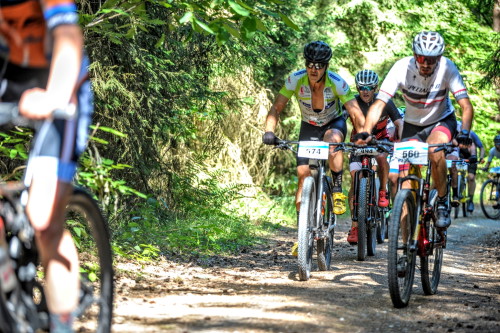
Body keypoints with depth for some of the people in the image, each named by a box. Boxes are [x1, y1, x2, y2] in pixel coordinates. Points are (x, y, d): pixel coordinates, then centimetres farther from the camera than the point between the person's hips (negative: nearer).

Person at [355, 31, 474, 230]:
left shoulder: (447, 68, -25)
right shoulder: (402, 68, -24)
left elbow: (466, 105, -30)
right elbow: (379, 104, -30)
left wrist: (464, 133, -48)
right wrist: (366, 132, -46)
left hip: (442, 121, -2)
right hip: (412, 125, 2)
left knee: (435, 151, -35)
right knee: (406, 185, -9)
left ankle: (443, 203, -14)